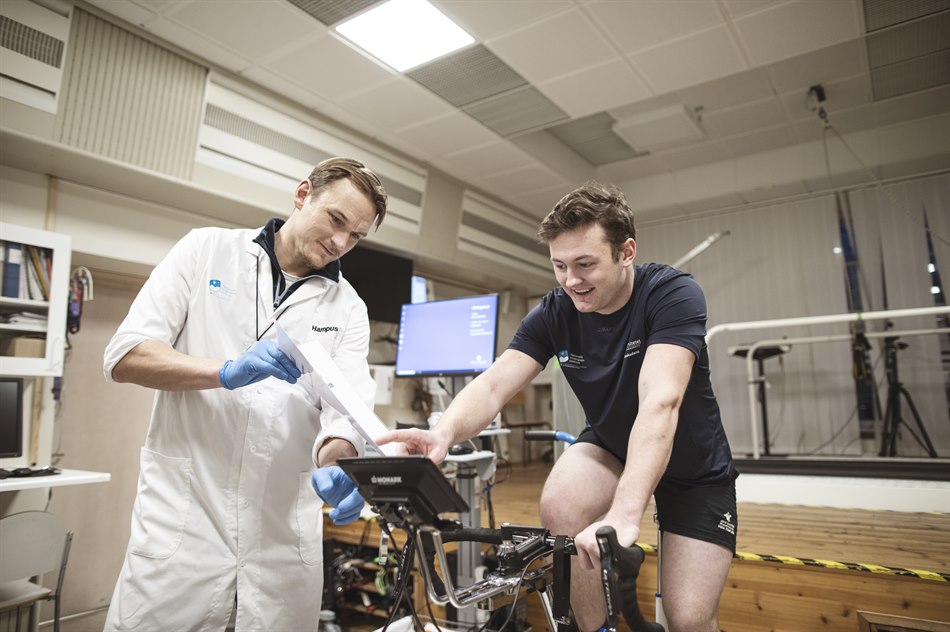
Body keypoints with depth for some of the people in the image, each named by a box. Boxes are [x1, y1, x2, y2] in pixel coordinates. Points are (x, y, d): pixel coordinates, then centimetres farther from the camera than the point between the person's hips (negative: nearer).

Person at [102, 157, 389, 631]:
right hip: (184, 516, -1)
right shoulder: (207, 250, 2)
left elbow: (347, 409, -5)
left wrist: (337, 465, -27)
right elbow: (123, 357, -4)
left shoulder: (348, 310, 5)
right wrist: (227, 372, -21)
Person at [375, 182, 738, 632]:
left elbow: (660, 402, -40)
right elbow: (493, 385, -25)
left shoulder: (672, 293, -26)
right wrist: (443, 434, -47)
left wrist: (624, 514, -51)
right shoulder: (553, 313, -16)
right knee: (559, 507, -28)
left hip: (695, 467, -2)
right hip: (610, 444, 3)